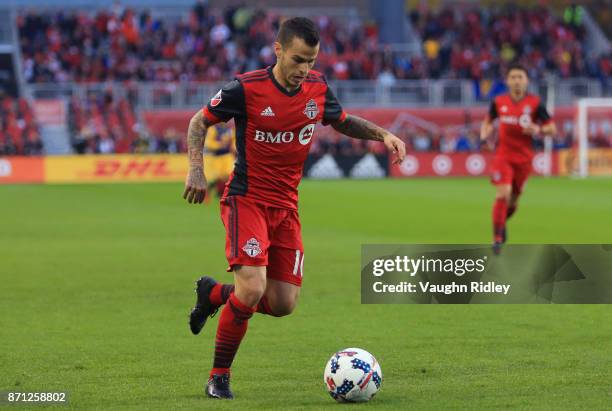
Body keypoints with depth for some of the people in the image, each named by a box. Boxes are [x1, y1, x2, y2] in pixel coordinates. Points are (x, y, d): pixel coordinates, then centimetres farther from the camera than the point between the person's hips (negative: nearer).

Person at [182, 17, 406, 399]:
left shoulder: (317, 87, 0)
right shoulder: (246, 88, -14)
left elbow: (343, 121, 20)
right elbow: (199, 122, 0)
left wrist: (382, 134, 4)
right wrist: (196, 170, -14)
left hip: (287, 206, 6)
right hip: (246, 199, -5)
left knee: (283, 303, 1)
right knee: (252, 289, -22)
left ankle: (213, 293, 31)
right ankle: (219, 377, -3)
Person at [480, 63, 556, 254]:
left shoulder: (535, 103, -5)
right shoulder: (498, 102, 0)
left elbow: (552, 129, -1)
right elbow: (488, 120, 19)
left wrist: (537, 130, -21)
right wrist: (485, 133, -3)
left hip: (524, 157, 1)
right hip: (503, 154, -1)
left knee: (513, 199, 10)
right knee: (503, 193, -18)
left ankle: (502, 222, 43)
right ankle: (497, 237, -9)